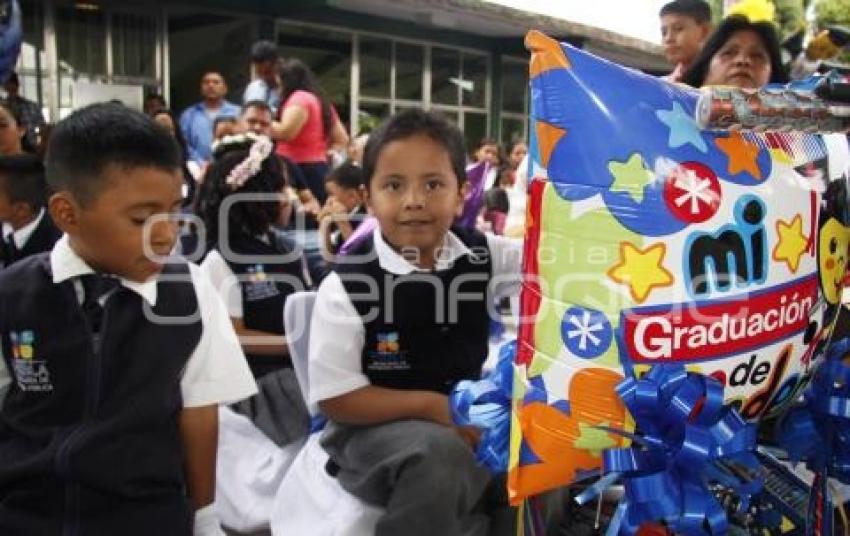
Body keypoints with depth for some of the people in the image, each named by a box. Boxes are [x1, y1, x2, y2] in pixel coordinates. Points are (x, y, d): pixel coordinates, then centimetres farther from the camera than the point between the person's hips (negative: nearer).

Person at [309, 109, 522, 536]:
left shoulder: (485, 257, -3)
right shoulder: (346, 285, -15)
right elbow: (334, 398, -15)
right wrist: (430, 404, -21)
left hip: (466, 418, 5)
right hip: (374, 427, -4)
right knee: (439, 454, -33)